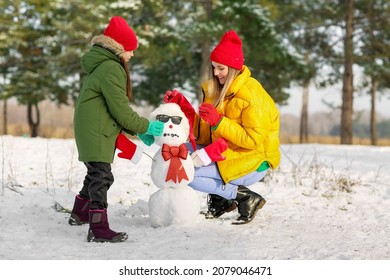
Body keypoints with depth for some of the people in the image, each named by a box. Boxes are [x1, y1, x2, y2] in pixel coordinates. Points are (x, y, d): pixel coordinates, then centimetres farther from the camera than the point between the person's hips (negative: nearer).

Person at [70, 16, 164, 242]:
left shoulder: (102, 66, 19)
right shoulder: (111, 69, -16)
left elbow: (116, 106, 20)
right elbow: (120, 109, -18)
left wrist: (138, 130, 14)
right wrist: (145, 127, -7)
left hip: (93, 132, 11)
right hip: (96, 133, -11)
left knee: (96, 175, 22)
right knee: (102, 177, -12)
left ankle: (80, 213, 37)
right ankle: (99, 230, -14)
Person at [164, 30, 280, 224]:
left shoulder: (251, 95, -19)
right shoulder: (218, 90, 6)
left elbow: (253, 140, -23)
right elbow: (204, 134, 3)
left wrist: (218, 121, -27)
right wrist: (182, 106, -6)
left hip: (253, 164, -9)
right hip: (226, 154, 9)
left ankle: (246, 198, -7)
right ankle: (220, 198, 6)